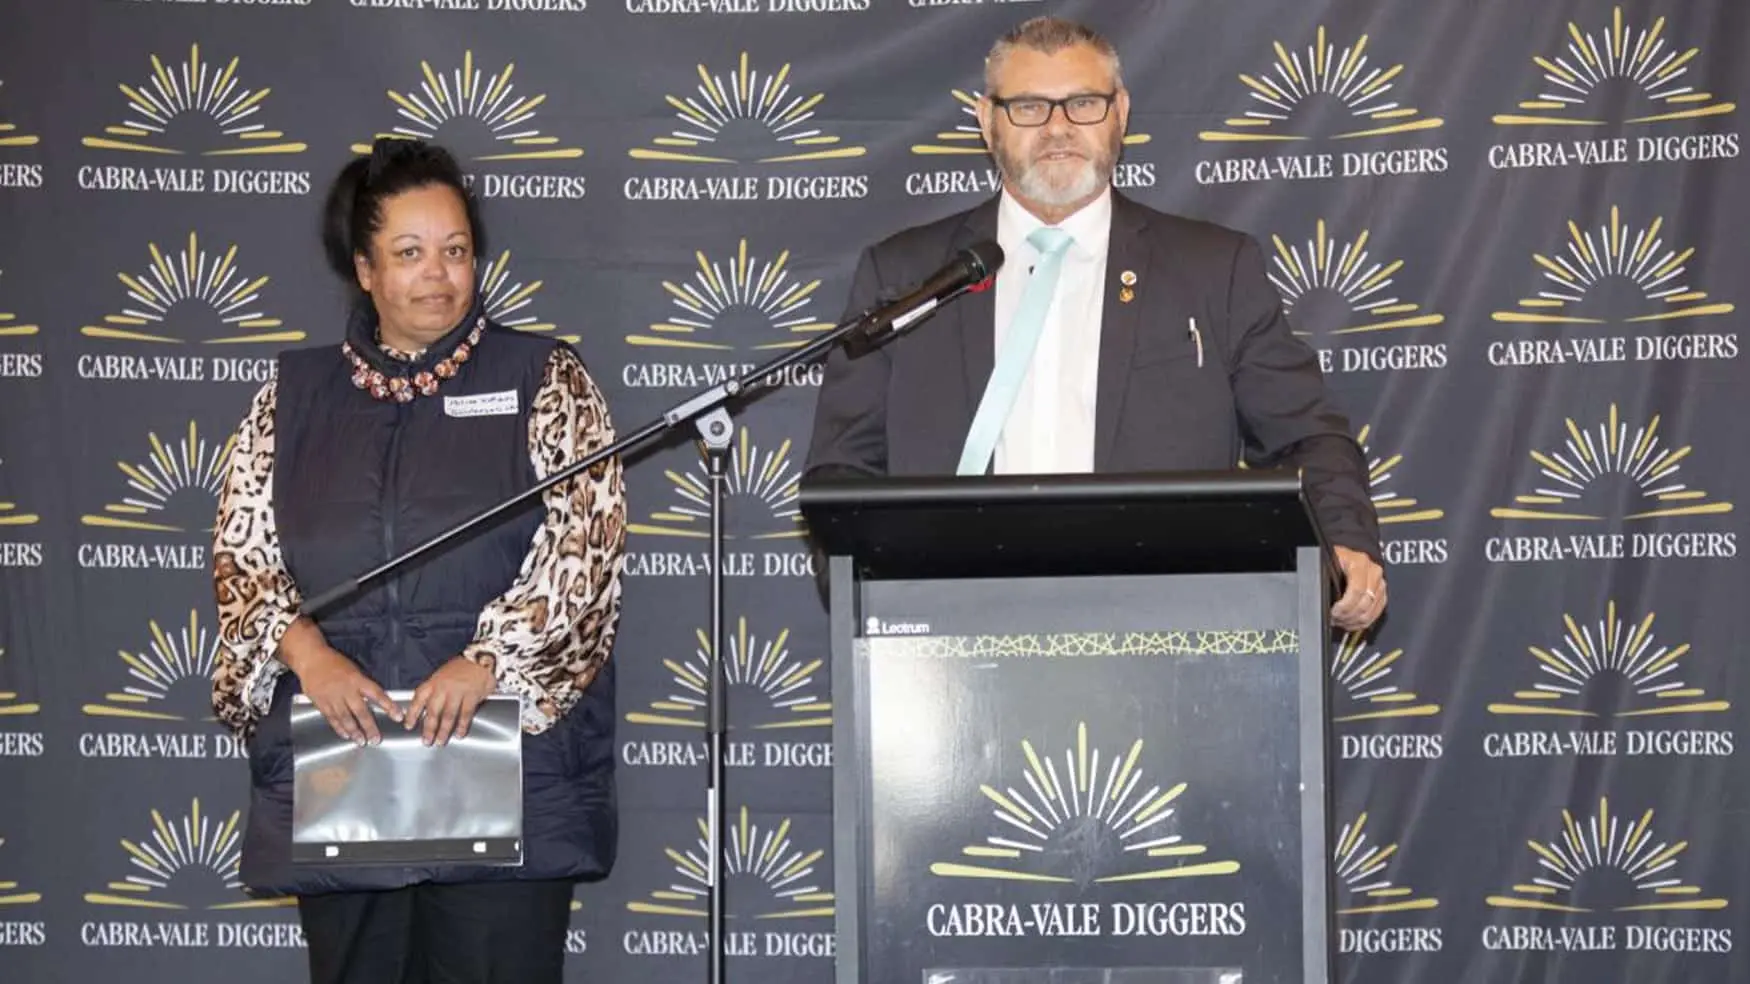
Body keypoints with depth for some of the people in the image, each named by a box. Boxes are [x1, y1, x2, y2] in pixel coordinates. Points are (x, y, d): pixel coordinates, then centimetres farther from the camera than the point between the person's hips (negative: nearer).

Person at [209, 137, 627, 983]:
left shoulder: (544, 380, 6)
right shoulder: (294, 395, 14)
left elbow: (584, 539, -5)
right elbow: (240, 548, 8)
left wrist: (488, 659, -17)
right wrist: (306, 651, -11)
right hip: (339, 741, 3)